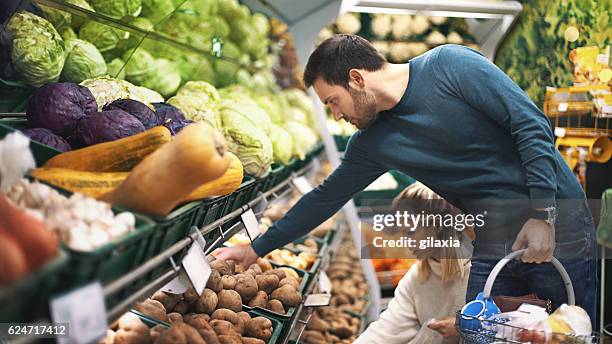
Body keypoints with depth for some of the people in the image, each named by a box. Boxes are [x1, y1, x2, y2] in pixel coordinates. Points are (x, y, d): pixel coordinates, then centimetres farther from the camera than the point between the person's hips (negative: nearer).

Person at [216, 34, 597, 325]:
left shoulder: (449, 64, -13)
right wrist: (257, 248, 18)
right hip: (494, 238, 5)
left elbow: (531, 123, -16)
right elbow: (325, 199, 14)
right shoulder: (371, 143, 5)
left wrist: (543, 214, -19)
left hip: (555, 221, -5)